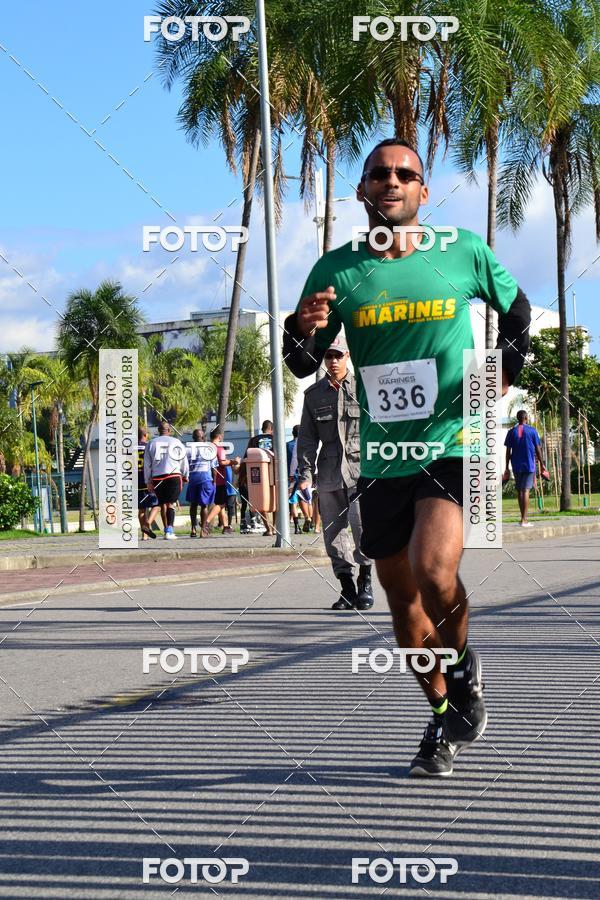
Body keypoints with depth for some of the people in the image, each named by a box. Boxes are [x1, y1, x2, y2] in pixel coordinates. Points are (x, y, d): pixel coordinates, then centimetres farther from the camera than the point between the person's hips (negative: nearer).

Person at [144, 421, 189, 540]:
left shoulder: (151, 443, 8)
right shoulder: (176, 442, 4)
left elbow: (147, 464, 8)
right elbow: (183, 461, 10)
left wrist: (148, 481, 14)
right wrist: (185, 476, 24)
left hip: (157, 477, 2)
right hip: (174, 476, -2)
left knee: (163, 504, 12)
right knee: (171, 504, -3)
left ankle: (167, 531, 14)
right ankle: (170, 531, -15)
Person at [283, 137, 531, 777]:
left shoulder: (465, 252, 0)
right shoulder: (336, 270, 1)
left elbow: (516, 309, 18)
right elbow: (303, 366, 6)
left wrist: (506, 367, 2)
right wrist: (302, 330, -15)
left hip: (452, 442, -3)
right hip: (381, 458, 3)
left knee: (434, 571, -26)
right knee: (403, 603, 10)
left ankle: (464, 667, 4)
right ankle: (445, 717, 31)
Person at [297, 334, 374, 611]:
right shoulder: (314, 393, 12)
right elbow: (307, 437, 12)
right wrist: (305, 472, 4)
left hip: (360, 466, -3)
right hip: (329, 471, 3)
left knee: (363, 526, -15)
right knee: (333, 531, 2)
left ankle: (365, 580, 2)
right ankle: (347, 588, 10)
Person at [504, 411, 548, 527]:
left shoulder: (511, 432, 3)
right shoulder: (532, 431, -1)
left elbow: (508, 451, 3)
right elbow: (537, 449, 0)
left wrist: (507, 468, 8)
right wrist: (542, 464, 8)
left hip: (516, 466, 2)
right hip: (529, 465, -2)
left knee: (519, 491, 13)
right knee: (526, 491, -7)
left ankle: (523, 518, 20)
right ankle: (524, 520, -14)